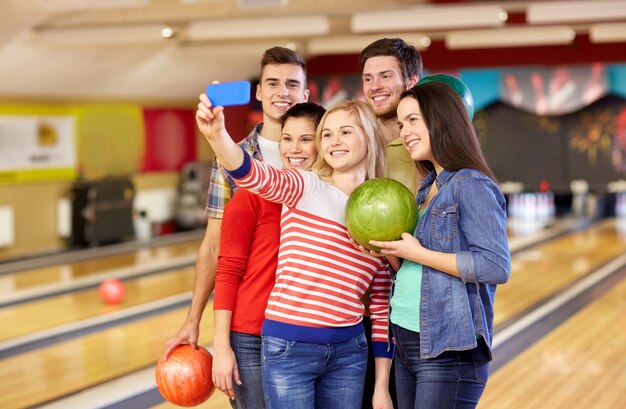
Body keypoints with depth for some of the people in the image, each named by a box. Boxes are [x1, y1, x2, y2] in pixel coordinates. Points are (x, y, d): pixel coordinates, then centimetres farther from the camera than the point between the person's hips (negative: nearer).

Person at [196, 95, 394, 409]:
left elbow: (382, 304, 9)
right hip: (289, 348, -3)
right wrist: (217, 135, -46)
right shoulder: (303, 188, -3)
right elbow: (254, 174, -25)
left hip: (349, 351, 4)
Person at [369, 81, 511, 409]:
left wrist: (416, 254, -18)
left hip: (448, 353, -8)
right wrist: (390, 253, -3)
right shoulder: (428, 187, 13)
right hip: (407, 345, 8)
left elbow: (497, 267, -22)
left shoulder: (472, 186, -12)